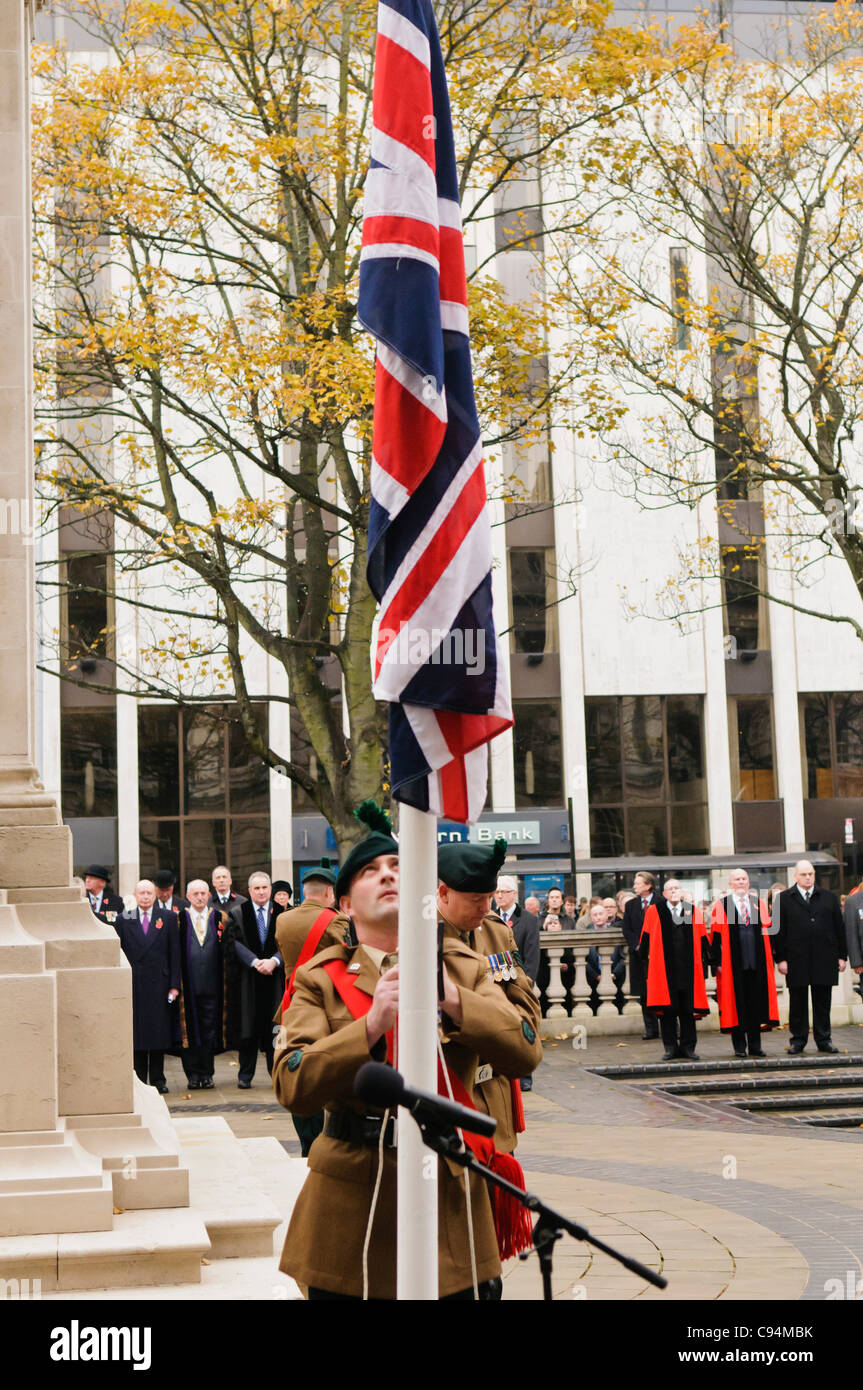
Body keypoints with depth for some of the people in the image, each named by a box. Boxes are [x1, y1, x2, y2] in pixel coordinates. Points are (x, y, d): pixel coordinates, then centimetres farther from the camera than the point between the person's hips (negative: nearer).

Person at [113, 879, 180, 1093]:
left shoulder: (168, 918, 6)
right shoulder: (123, 919, 6)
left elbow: (174, 953, 4)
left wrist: (174, 985, -2)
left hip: (159, 983, 0)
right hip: (132, 984, 0)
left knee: (159, 1032, 3)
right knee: (136, 1033, 1)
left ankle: (158, 1080, 10)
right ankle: (138, 1080, 8)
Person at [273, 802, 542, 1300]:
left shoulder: (463, 968, 10)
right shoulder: (320, 979, 3)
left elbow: (526, 1053, -4)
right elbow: (292, 1087, -11)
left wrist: (451, 999, -17)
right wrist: (372, 1025, -22)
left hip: (448, 1196, 2)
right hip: (350, 1200, -2)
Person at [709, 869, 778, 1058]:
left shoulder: (759, 903, 11)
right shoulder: (720, 906, 2)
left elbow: (767, 931, 11)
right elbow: (715, 935, -1)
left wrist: (768, 959, 4)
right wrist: (717, 962, -8)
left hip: (756, 962, 3)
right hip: (733, 963, -3)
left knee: (756, 1001, 5)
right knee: (736, 1002, 0)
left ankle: (755, 1046, 13)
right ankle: (739, 1047, 7)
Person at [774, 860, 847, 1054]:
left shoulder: (828, 897, 11)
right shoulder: (784, 899, 4)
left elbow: (839, 927, 11)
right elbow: (779, 931, 1)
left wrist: (842, 956, 6)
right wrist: (780, 958, -6)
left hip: (824, 958, 2)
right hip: (797, 960, -2)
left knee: (822, 1002, 6)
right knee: (798, 1002, 4)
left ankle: (824, 1040, 14)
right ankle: (798, 1040, 12)